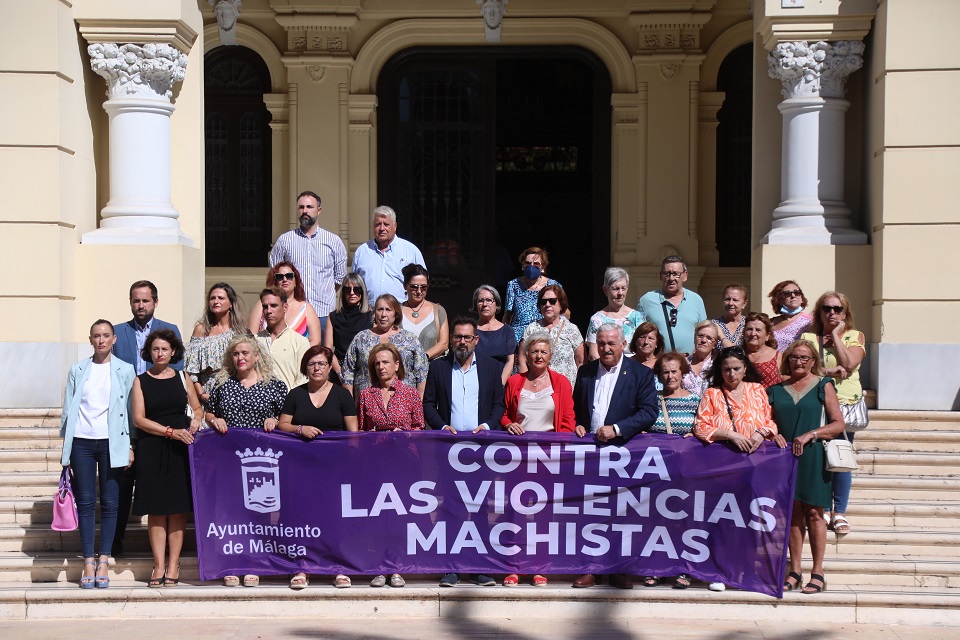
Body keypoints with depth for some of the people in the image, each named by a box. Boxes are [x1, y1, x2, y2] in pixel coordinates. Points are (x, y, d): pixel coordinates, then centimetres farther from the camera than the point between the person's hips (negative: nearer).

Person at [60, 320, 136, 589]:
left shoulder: (125, 370, 6)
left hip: (111, 443, -1)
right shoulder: (77, 370, 9)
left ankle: (103, 562, 6)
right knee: (85, 503, 1)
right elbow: (68, 409, 10)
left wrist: (130, 445, 0)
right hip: (81, 442, 1)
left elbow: (131, 409, 6)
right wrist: (65, 447, 6)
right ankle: (88, 562, 5)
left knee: (109, 503, 0)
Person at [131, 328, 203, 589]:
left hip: (181, 449, 1)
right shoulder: (140, 381, 6)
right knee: (156, 508, -1)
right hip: (152, 450, -1)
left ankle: (173, 565, 4)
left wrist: (196, 420, -4)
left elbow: (197, 407, 19)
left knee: (178, 508, -1)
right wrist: (171, 431, -11)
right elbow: (139, 419, -2)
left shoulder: (182, 378, 11)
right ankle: (159, 566, 4)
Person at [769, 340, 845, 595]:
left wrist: (810, 435, -14)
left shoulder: (823, 386, 3)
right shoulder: (777, 388, 12)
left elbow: (838, 424, -2)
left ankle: (817, 573, 2)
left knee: (813, 512, -3)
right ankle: (794, 572, 10)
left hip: (813, 456, -3)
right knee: (793, 512, 5)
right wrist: (774, 434, -6)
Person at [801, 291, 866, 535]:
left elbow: (848, 364, -10)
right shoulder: (808, 337, 8)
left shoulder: (855, 336, 7)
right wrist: (828, 372, -18)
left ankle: (839, 512, 7)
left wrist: (835, 335, -6)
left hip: (845, 404, 0)